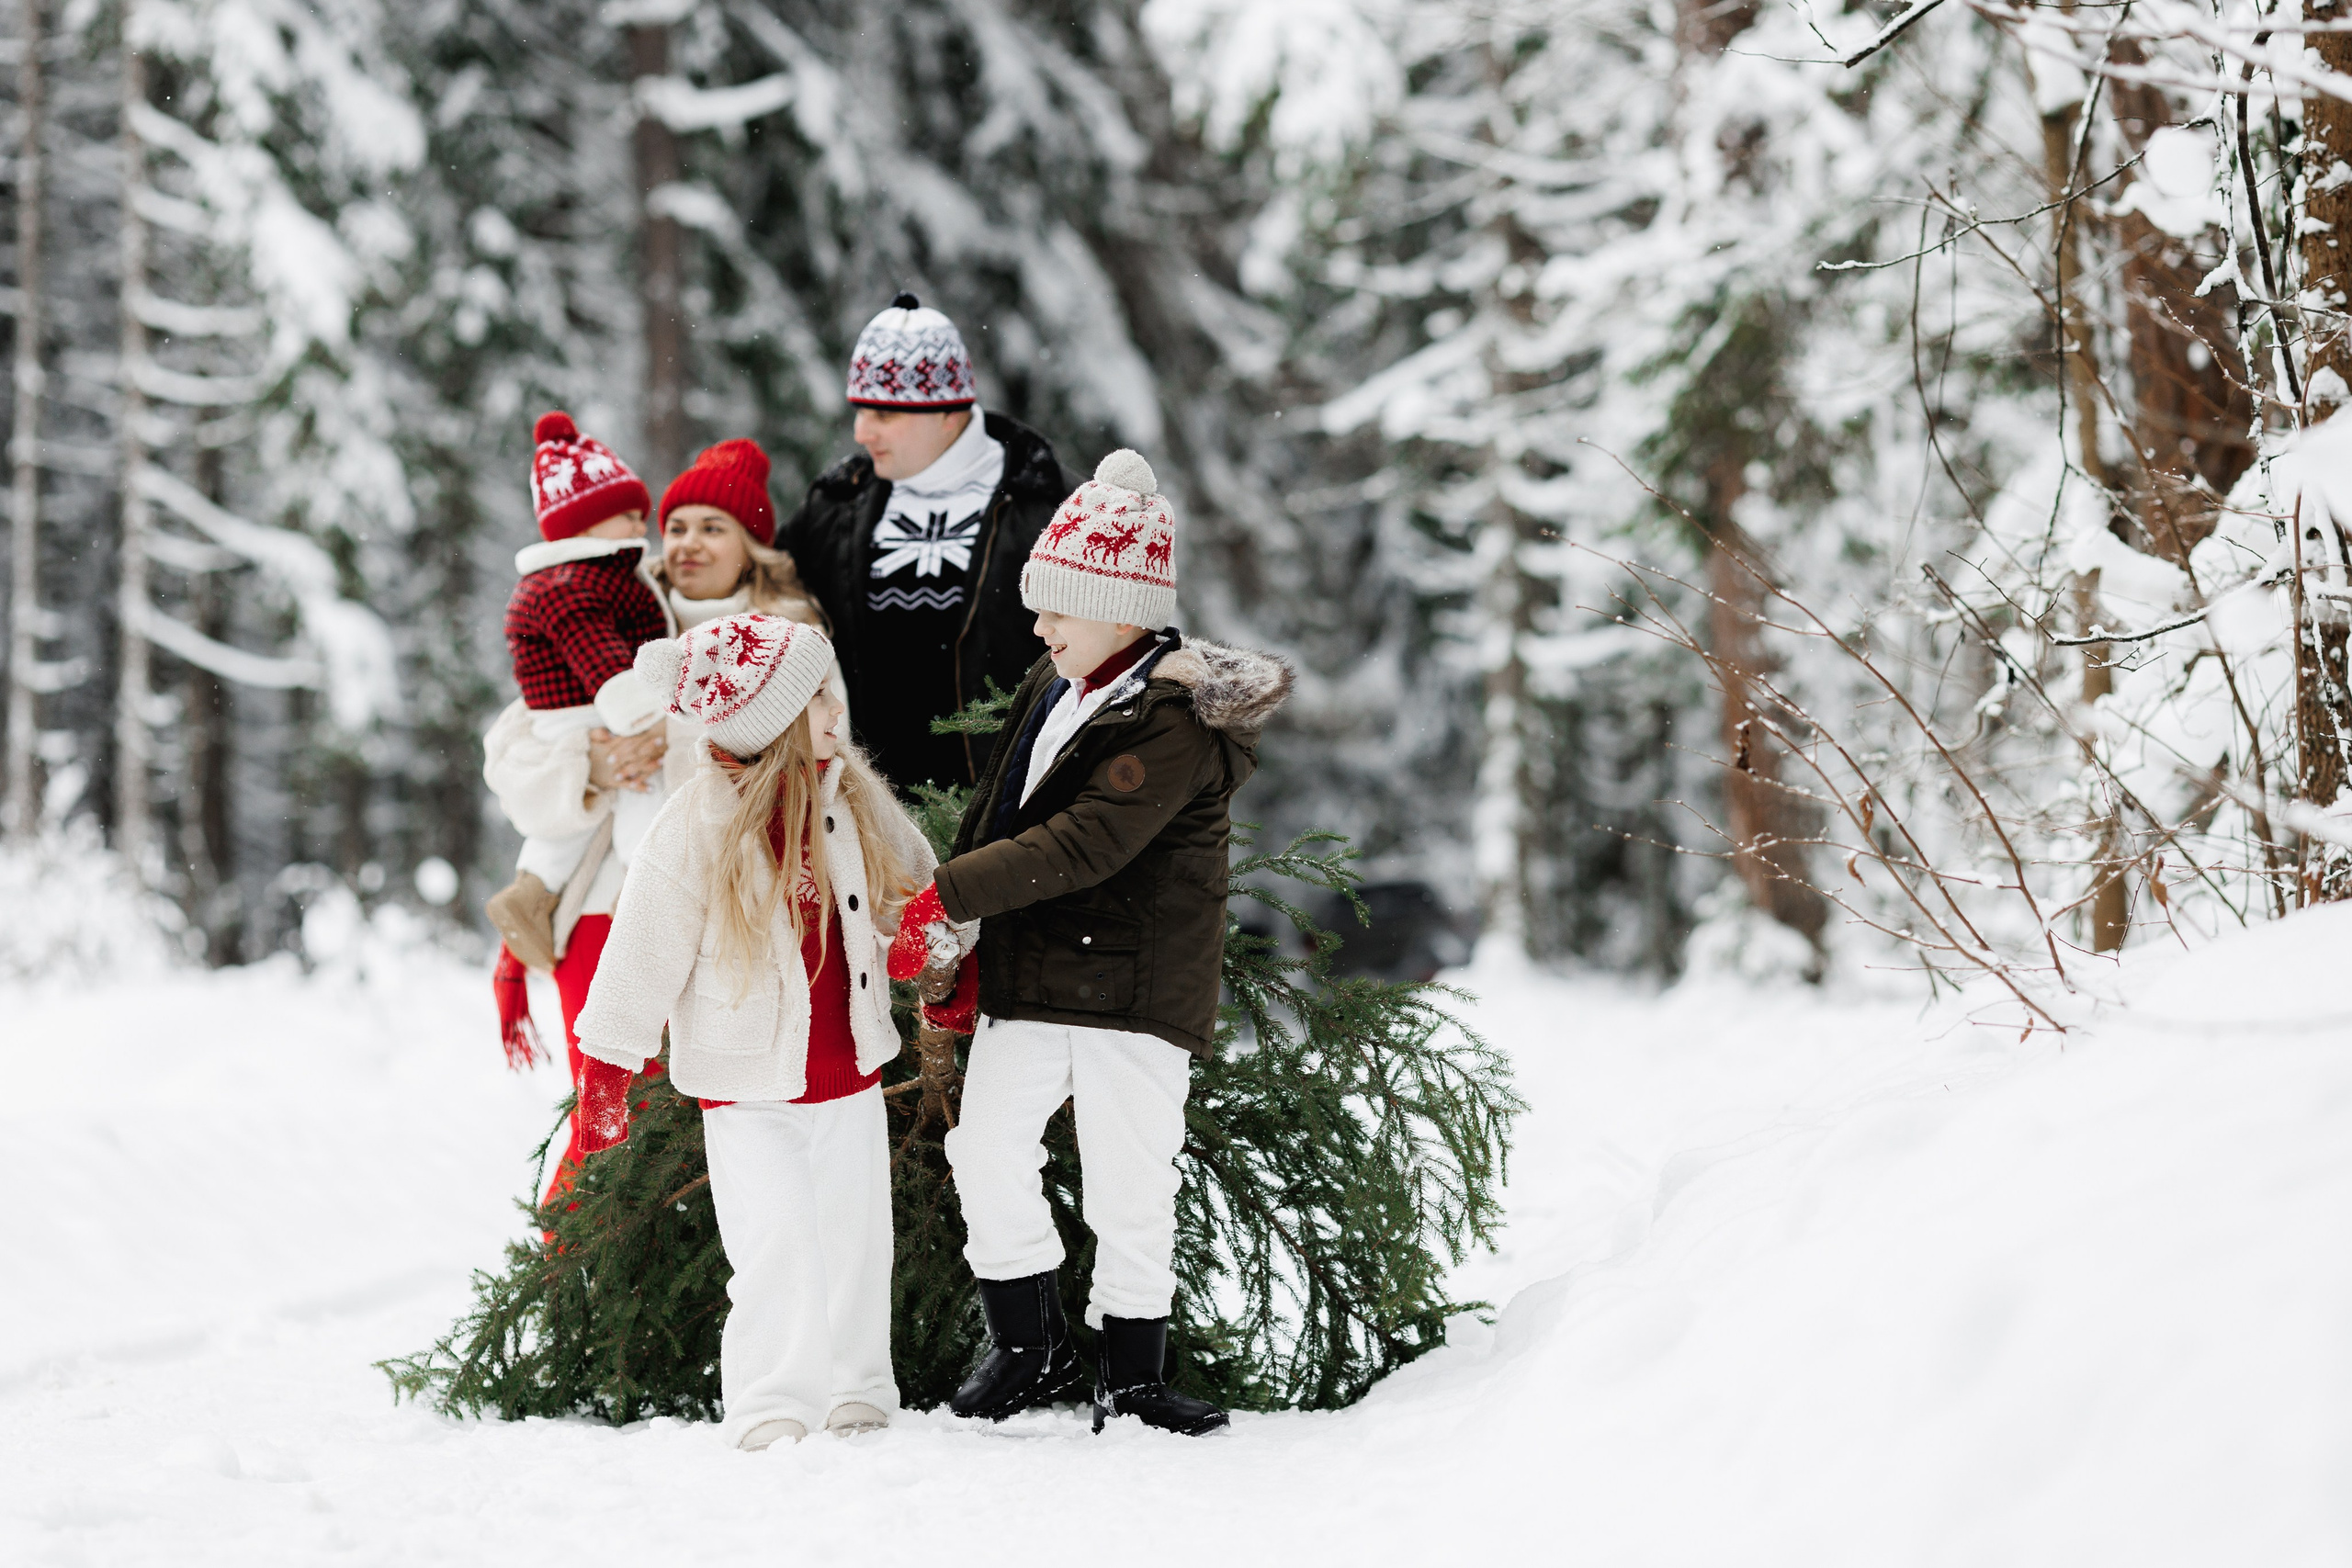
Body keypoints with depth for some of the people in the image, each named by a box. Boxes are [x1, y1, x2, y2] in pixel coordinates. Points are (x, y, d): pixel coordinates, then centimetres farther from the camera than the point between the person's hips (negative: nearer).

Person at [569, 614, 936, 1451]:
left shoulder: (850, 795, -1)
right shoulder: (695, 827, -16)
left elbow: (914, 894, 18)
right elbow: (642, 957, -11)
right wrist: (607, 1069, -8)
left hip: (848, 1076, 5)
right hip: (749, 1089, -5)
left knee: (855, 1241, 9)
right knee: (778, 1244, -12)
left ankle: (856, 1397, 22)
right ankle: (772, 1408, -1)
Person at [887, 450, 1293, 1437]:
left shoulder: (1174, 724, -17)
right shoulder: (1052, 687, 11)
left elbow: (1083, 846, -25)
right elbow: (996, 813, 20)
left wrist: (945, 902, -27)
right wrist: (953, 947, 14)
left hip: (1134, 988, -8)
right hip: (1028, 981, 8)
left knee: (1128, 1183, -2)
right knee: (986, 1149, 3)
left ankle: (1132, 1374, 10)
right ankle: (1028, 1344, 16)